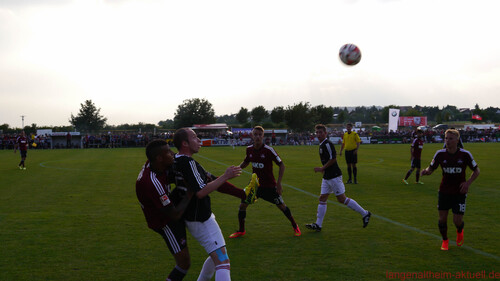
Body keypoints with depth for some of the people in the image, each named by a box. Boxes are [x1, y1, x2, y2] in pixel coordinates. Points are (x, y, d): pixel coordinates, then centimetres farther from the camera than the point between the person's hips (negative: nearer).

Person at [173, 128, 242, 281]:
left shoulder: (175, 161, 9)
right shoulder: (188, 163, -22)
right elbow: (200, 192, -27)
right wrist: (225, 176, -24)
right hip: (200, 221, -11)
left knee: (216, 256, 26)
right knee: (222, 262, -16)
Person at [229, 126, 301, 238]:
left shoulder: (269, 150, -18)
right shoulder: (249, 149, -4)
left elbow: (281, 165, -12)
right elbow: (246, 162, 17)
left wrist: (279, 183, -18)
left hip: (269, 185, -4)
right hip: (255, 183, 4)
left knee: (281, 206, 3)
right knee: (242, 205, -1)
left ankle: (295, 226, 26)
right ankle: (241, 231, 19)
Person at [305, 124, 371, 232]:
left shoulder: (328, 144, -15)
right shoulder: (322, 145, 15)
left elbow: (333, 159, -20)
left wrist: (322, 168, -16)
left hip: (334, 176, -10)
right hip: (327, 177, 10)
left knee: (342, 199, -6)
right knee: (322, 198, 6)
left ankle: (364, 214, 6)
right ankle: (318, 225, 7)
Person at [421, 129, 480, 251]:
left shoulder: (465, 154, -11)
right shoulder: (440, 154, -7)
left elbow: (476, 170, 1)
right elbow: (431, 168, 3)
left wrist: (468, 183, -14)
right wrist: (426, 171, -21)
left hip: (459, 192, -2)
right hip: (444, 191, 2)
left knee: (457, 221, -3)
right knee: (442, 218, 1)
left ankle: (460, 231, 35)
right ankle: (445, 241, 27)